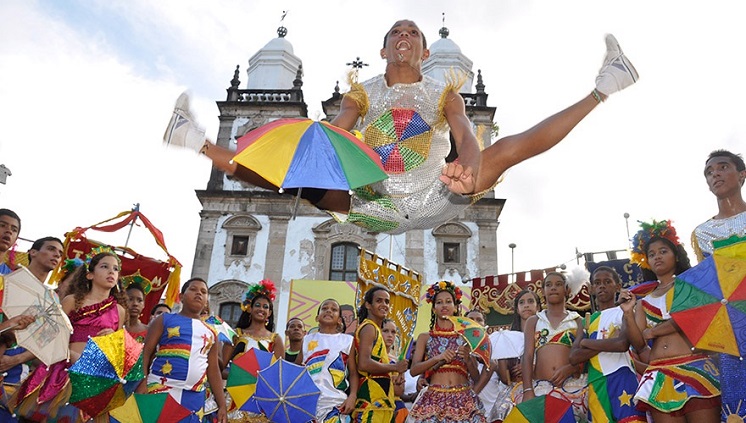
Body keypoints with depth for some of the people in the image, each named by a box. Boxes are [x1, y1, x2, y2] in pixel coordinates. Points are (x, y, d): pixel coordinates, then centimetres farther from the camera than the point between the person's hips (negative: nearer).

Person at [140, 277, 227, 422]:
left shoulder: (211, 332, 16)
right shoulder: (165, 319, 6)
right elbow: (146, 352, -1)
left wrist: (222, 404, 11)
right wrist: (142, 383, -15)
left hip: (195, 397, 4)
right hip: (161, 389, -3)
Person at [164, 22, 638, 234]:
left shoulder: (444, 92, 9)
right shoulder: (362, 93, 10)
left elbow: (465, 133, -12)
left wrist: (468, 167, -37)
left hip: (434, 202, 0)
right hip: (375, 206, 1)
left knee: (508, 148, -15)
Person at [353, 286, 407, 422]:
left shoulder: (375, 329, 20)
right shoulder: (369, 327, -8)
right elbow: (364, 364, -20)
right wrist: (395, 367, -10)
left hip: (379, 396, 10)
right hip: (372, 395, -10)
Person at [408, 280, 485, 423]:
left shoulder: (464, 337, 10)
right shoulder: (425, 337, 8)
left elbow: (476, 377, 9)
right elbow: (414, 370, -2)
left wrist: (467, 358, -10)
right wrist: (437, 358, -14)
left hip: (463, 398, 1)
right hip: (434, 398, -1)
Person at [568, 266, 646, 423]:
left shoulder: (624, 311, 4)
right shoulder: (588, 320, 17)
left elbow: (623, 343, -17)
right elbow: (574, 357, 3)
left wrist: (586, 343, -3)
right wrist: (608, 344, -8)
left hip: (621, 378, -5)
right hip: (596, 383, 5)